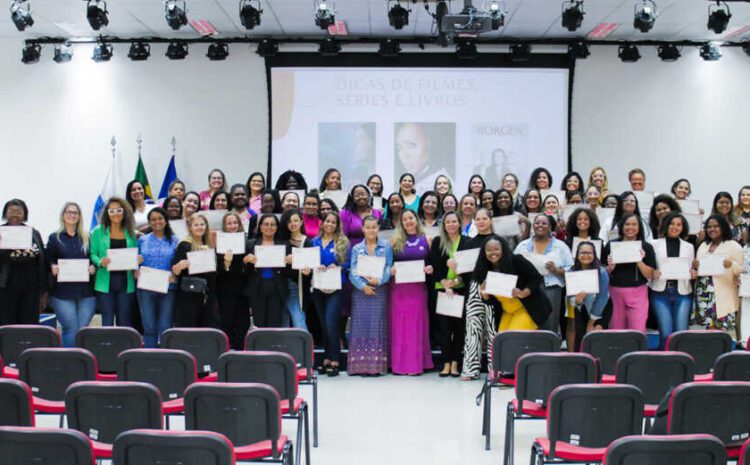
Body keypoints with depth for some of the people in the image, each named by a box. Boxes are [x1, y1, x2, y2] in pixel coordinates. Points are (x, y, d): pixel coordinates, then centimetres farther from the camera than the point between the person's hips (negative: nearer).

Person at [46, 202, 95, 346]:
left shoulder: (86, 238, 13)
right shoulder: (54, 237, 8)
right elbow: (47, 259, 5)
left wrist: (93, 267, -7)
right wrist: (53, 267, -16)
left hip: (86, 291, 2)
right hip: (63, 291, -2)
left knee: (83, 330, 2)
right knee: (71, 330, -7)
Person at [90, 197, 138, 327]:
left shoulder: (130, 233, 11)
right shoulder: (98, 231, 4)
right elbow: (92, 254, 2)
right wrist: (100, 262, -18)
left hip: (126, 282, 2)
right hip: (105, 282, -2)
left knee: (125, 321, 6)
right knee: (107, 321, 1)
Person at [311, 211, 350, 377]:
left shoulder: (343, 243, 3)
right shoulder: (314, 242, 11)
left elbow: (349, 264, 1)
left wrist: (338, 268, -16)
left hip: (336, 288, -4)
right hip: (319, 287, 4)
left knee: (331, 323, -14)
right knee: (323, 324, 10)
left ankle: (334, 361, -7)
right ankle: (327, 358, 19)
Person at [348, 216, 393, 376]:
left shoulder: (386, 246, 6)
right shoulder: (357, 249, 9)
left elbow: (389, 267, -1)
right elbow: (352, 272, 1)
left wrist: (379, 280, -18)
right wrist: (363, 286, -14)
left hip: (380, 291, -1)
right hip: (360, 291, 1)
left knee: (377, 326, -1)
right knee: (361, 325, 0)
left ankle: (377, 365, 2)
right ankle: (360, 364, 3)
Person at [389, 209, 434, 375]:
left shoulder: (426, 240, 7)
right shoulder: (395, 240, 7)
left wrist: (430, 269, -9)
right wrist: (391, 270, -11)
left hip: (419, 288, 0)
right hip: (399, 288, 0)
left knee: (417, 324, 1)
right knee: (399, 324, 1)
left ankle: (416, 364, 6)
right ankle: (399, 364, 6)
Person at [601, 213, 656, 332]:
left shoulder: (646, 247, 2)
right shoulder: (611, 245, 3)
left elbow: (649, 275, -1)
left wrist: (639, 261, -15)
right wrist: (610, 267, -12)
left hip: (637, 294, -1)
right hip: (615, 292, 1)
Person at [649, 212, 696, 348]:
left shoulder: (689, 247, 15)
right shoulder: (655, 244, 5)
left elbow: (691, 269, 15)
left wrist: (693, 273, -7)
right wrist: (652, 273, -17)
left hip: (682, 292, 2)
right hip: (661, 292, -2)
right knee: (666, 333, -7)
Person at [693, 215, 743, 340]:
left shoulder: (733, 245, 1)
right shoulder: (703, 246, 18)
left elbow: (742, 270, -3)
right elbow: (697, 268, 21)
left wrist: (731, 264, -23)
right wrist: (694, 266, -2)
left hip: (723, 296, -5)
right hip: (704, 295, 5)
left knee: (722, 331, -9)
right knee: (707, 329, 4)